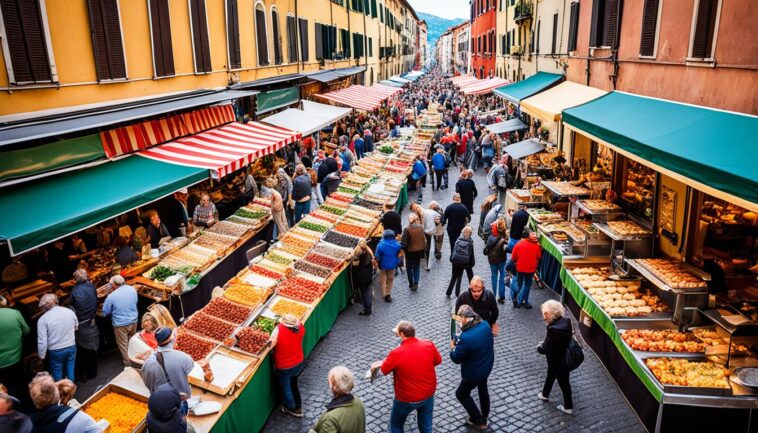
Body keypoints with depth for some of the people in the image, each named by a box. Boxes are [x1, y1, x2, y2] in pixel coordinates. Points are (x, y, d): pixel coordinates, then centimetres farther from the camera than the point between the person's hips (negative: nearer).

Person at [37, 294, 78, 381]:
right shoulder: (69, 311, -4)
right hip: (71, 347, 4)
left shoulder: (43, 319, -16)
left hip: (55, 351, -4)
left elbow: (42, 341, -16)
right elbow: (76, 327, 13)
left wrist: (41, 356, -3)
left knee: (57, 375, 14)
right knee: (70, 372, 18)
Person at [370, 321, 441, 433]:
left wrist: (380, 363, 12)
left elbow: (384, 370, -10)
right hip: (429, 393, 4)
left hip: (407, 399, -3)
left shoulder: (396, 353, -29)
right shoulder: (429, 345, -18)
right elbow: (438, 361, 2)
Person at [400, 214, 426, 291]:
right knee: (417, 267, 17)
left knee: (409, 268, 14)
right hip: (420, 250, 4)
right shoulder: (421, 227, -8)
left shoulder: (407, 229, -22)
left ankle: (411, 284, 21)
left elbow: (404, 243, -19)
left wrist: (402, 249, -1)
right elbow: (424, 239, 2)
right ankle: (416, 283, 9)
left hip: (410, 251, -4)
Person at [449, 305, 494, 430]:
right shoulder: (485, 324, -18)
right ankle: (484, 415, 52)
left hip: (473, 373, -7)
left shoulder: (464, 338, -37)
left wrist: (453, 347, -3)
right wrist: (464, 324, 9)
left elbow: (457, 359, -22)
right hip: (487, 366, 7)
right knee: (482, 388, 32)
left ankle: (479, 421, 30)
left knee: (462, 394, 19)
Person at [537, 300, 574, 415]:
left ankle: (568, 407, 33)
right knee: (550, 376, 29)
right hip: (565, 357, 8)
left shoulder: (554, 329, -37)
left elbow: (545, 349, -27)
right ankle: (545, 394, 51)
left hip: (557, 361, -8)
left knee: (563, 382, 13)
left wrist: (539, 347, -5)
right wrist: (544, 343, -1)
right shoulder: (565, 322, -11)